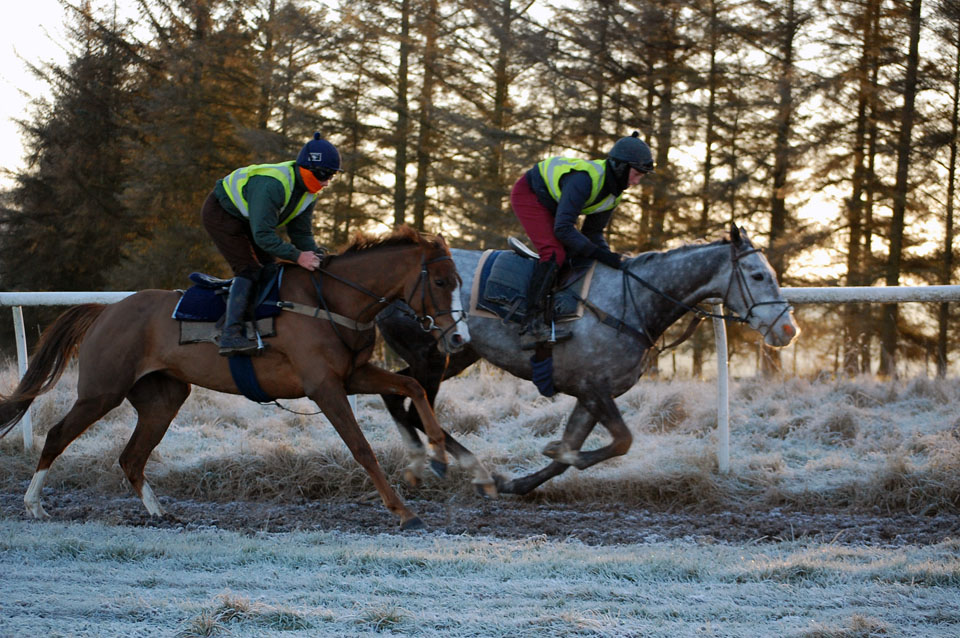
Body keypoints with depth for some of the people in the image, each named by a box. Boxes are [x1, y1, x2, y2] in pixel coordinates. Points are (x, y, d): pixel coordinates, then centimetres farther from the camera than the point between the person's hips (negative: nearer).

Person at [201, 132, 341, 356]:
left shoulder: (308, 192, -8)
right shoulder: (272, 185, -38)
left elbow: (302, 232, -3)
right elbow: (263, 235, -38)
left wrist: (315, 254, -21)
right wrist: (297, 256, -40)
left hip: (246, 219, 10)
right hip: (220, 213, -10)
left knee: (270, 268, 4)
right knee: (248, 269, -20)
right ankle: (230, 335, -28)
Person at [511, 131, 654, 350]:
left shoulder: (614, 191, -7)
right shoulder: (585, 179, -35)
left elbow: (593, 232, 3)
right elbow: (563, 228, -38)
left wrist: (609, 256, -13)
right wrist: (598, 253, -38)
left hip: (550, 205, 10)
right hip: (528, 194, -10)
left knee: (578, 255, 4)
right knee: (555, 252, -26)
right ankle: (532, 325, -33)